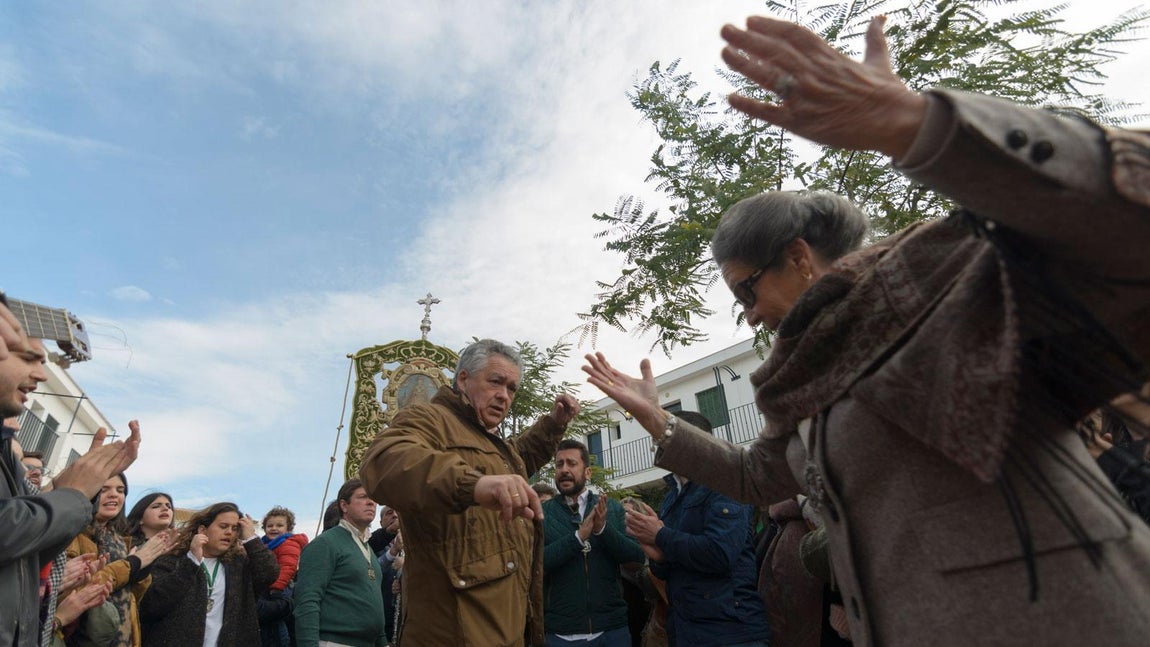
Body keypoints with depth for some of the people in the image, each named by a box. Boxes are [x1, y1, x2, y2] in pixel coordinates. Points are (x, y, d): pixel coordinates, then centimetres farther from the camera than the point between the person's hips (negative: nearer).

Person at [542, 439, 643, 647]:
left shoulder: (613, 508, 1)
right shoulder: (542, 513, -3)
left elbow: (637, 556, -5)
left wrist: (603, 529, -20)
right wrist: (578, 536, -24)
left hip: (613, 627, 2)